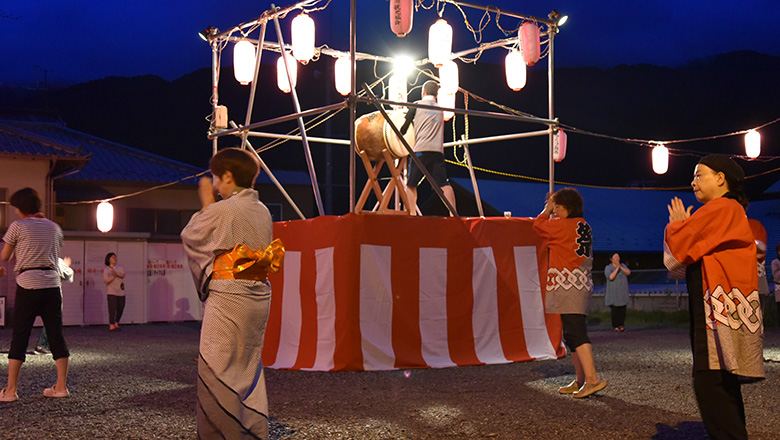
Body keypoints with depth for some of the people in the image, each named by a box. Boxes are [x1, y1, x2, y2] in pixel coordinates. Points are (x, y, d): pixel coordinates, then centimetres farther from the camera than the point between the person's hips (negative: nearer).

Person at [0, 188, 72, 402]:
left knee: (19, 337, 1)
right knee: (56, 335, 7)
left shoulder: (18, 226, -1)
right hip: (52, 284, 4)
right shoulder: (54, 227, 13)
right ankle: (61, 386, 8)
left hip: (28, 285, -4)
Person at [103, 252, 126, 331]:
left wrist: (115, 273, -29)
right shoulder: (106, 270, -1)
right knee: (112, 309, -15)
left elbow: (123, 275, -12)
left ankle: (116, 324, 29)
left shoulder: (120, 268, 9)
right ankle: (111, 326, -16)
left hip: (121, 292, 4)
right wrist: (113, 277, -30)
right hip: (111, 293, -4)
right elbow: (106, 281, -13)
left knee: (120, 309, 11)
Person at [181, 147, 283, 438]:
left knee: (217, 373, 1)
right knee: (250, 370, 16)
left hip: (228, 298, -8)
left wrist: (206, 204, 12)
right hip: (259, 295, 8)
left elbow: (190, 237, 2)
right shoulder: (262, 211, 9)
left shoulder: (221, 211, -14)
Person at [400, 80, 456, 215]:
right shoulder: (440, 109, 20)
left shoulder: (417, 105, 8)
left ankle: (413, 213, -6)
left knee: (411, 184, 6)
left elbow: (405, 125, 12)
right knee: (444, 184, -2)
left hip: (421, 149, -3)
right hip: (438, 150, 3)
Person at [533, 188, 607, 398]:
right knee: (573, 333, 13)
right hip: (580, 284, 10)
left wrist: (547, 208, 17)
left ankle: (592, 378, -21)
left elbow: (538, 225, 4)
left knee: (575, 332, -14)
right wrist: (552, 209, 25)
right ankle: (581, 380, 16)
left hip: (568, 285, -10)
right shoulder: (584, 226, 16)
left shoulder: (563, 225, -10)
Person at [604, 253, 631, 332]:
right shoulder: (608, 268, -6)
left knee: (622, 309, -1)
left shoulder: (623, 265, 6)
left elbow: (628, 273, -10)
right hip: (613, 292, -3)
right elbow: (611, 277, -21)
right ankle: (616, 327, 1)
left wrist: (620, 267, -23)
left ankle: (621, 326, 4)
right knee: (615, 310, -6)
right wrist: (617, 268, -24)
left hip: (623, 292, 3)